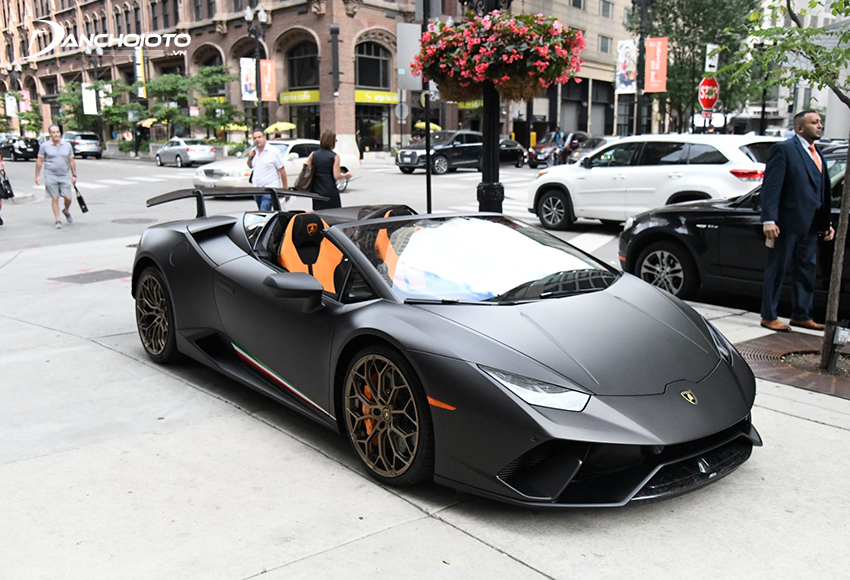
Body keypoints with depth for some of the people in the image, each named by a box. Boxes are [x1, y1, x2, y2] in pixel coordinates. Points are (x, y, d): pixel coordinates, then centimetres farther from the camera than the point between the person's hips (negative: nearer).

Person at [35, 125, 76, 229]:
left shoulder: (67, 145, 7)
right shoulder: (44, 146, 1)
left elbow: (71, 161, 11)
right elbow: (39, 161, 5)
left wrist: (74, 175, 9)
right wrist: (37, 176, 3)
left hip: (65, 176, 2)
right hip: (50, 176, -2)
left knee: (68, 198, -4)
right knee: (55, 199, 0)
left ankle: (66, 211, 27)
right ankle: (57, 220, 8)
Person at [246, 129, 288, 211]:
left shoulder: (273, 151, -8)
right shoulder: (253, 151, 11)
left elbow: (282, 171, -8)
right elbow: (250, 166, 26)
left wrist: (285, 189, -11)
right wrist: (249, 157, 4)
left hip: (269, 189, -7)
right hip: (256, 189, 7)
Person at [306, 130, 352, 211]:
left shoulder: (313, 155, 4)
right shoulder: (335, 156, -6)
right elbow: (336, 176, -12)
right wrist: (345, 175, 7)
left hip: (316, 191, 4)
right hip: (331, 191, -4)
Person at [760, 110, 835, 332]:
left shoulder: (817, 154, 18)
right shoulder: (784, 149, -6)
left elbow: (823, 191, 19)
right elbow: (771, 186, -13)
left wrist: (826, 222, 13)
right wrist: (769, 220, -20)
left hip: (810, 225, 8)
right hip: (788, 222, -8)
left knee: (808, 269, 12)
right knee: (777, 269, 1)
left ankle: (801, 315, 23)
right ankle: (769, 316, 10)